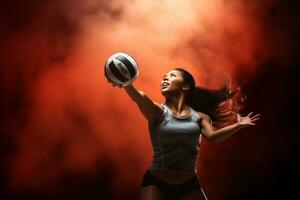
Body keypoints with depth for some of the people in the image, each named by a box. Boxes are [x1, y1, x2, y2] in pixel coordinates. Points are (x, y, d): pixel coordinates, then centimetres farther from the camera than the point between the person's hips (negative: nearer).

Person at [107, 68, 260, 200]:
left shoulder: (199, 116, 4)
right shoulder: (158, 112, -6)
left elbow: (213, 136, -13)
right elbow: (139, 98, -27)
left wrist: (238, 125, -27)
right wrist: (125, 82, -47)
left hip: (189, 185, 2)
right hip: (156, 183, -2)